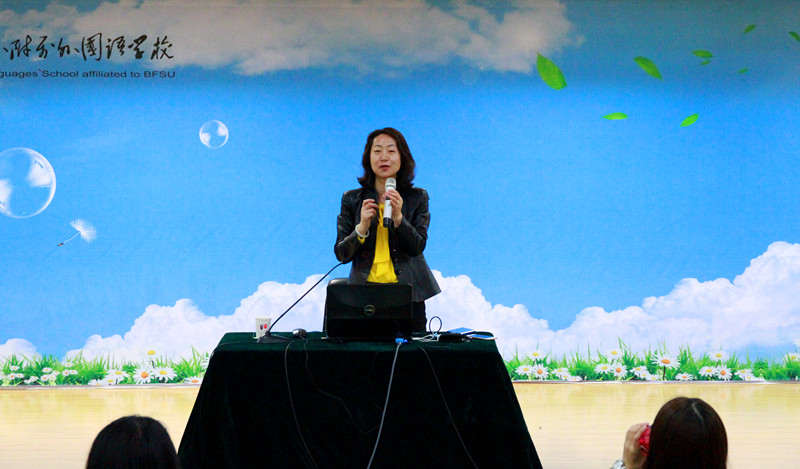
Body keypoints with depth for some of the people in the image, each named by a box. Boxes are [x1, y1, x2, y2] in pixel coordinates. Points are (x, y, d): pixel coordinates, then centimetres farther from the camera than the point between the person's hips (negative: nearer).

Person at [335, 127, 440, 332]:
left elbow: (418, 246, -4)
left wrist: (398, 217, -19)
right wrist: (362, 228, -14)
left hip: (408, 293, 0)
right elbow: (341, 254, 3)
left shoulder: (417, 197, 6)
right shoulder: (352, 199, 7)